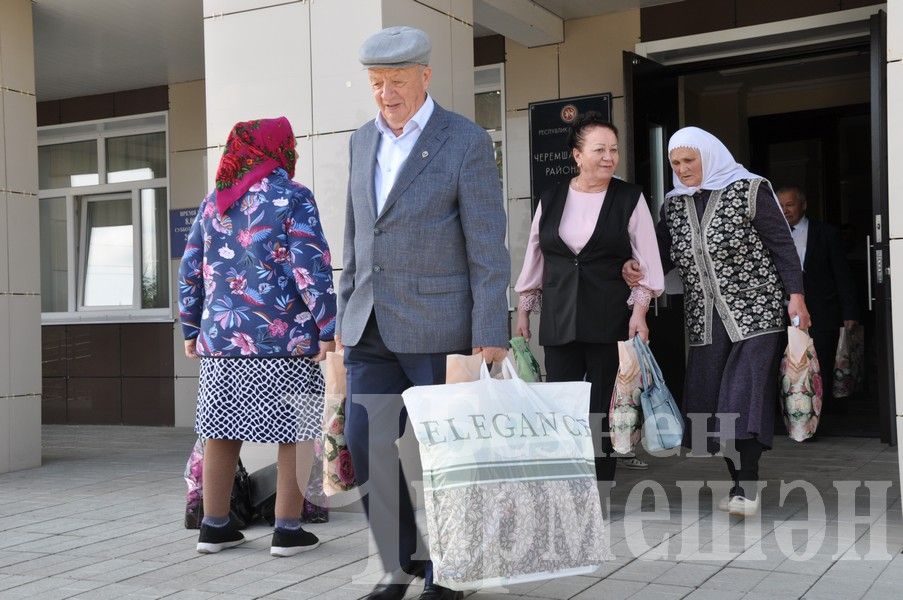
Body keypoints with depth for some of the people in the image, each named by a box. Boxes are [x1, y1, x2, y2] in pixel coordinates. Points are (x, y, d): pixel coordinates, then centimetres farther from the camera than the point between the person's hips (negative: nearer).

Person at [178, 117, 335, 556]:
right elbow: (310, 268, -13)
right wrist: (327, 328, -10)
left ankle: (214, 527, 18)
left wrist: (191, 330, 19)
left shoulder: (213, 202, 13)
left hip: (220, 340, 6)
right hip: (284, 341, -5)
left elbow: (189, 270, 13)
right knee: (296, 433, 4)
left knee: (221, 433, 12)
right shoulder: (291, 197, -5)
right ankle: (287, 530, 6)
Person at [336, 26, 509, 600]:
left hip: (437, 325, -5)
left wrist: (491, 336, -15)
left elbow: (488, 247, -11)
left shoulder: (467, 142, -7)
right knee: (366, 445, 4)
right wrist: (346, 315, 14)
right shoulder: (364, 140, 12)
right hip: (372, 328, 6)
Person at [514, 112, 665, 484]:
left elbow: (646, 261, -2)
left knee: (604, 408, 3)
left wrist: (639, 311, -11)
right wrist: (522, 311, 12)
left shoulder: (630, 199, 1)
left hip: (610, 320, -2)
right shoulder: (550, 200, 8)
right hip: (559, 320, 2)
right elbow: (534, 257, 14)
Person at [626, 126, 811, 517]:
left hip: (756, 313, -5)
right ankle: (742, 484, 10)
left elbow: (781, 246, -2)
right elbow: (664, 254, 14)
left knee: (744, 396, -13)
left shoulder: (749, 190, -2)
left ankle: (746, 490, -11)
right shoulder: (674, 204, 12)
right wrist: (636, 271, -7)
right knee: (709, 401, 0)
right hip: (705, 320, 5)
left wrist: (795, 295, -8)